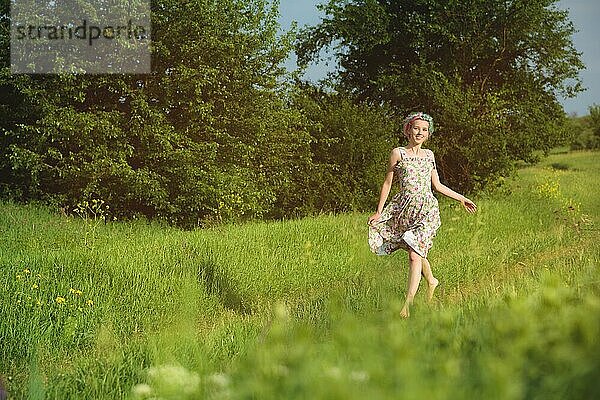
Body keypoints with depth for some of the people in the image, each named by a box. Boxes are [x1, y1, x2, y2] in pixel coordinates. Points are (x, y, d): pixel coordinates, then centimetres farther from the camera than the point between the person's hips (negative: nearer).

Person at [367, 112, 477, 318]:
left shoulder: (429, 155, 11)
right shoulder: (398, 153, 3)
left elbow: (437, 185, 20)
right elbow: (387, 183, 5)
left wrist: (461, 198, 22)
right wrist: (379, 211, 2)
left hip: (426, 208, 0)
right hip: (404, 207, 0)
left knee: (415, 254, -12)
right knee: (417, 251, 9)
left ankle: (408, 304, -14)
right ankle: (431, 282, 40)